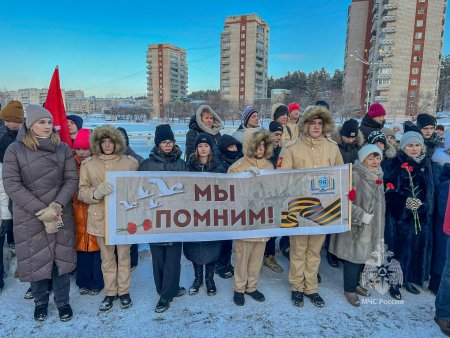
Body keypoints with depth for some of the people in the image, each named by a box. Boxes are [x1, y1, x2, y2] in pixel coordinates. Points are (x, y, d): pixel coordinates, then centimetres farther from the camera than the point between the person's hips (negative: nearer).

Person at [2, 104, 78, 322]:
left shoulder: (63, 149, -1)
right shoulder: (15, 150, -5)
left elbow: (71, 180, -3)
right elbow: (12, 185, -11)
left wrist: (56, 207, -17)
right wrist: (41, 211, -17)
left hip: (61, 215, 1)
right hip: (29, 217, -1)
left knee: (61, 259, 10)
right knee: (35, 260, 11)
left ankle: (63, 301, 29)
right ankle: (41, 302, 34)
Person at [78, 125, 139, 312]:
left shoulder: (130, 162, -1)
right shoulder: (89, 164, 0)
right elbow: (82, 192, -1)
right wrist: (96, 192, -21)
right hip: (101, 217, 1)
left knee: (124, 255, 12)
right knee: (106, 258, 14)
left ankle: (124, 291, 29)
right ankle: (110, 292, 31)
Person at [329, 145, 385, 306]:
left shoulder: (378, 177, 8)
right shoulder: (354, 176, -18)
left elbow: (380, 203, 18)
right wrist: (361, 215, -24)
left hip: (372, 227, 7)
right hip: (355, 227, -7)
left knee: (363, 256, 17)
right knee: (353, 257, 2)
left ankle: (356, 283, 36)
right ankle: (349, 289, 21)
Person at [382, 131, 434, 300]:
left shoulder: (426, 165, 9)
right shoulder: (393, 165, -6)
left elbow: (430, 191, 13)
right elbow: (387, 190, -10)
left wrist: (422, 205, 3)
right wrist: (405, 201, -19)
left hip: (421, 216, 5)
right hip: (398, 215, -4)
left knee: (416, 247, 10)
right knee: (398, 248, 1)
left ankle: (408, 279, 28)